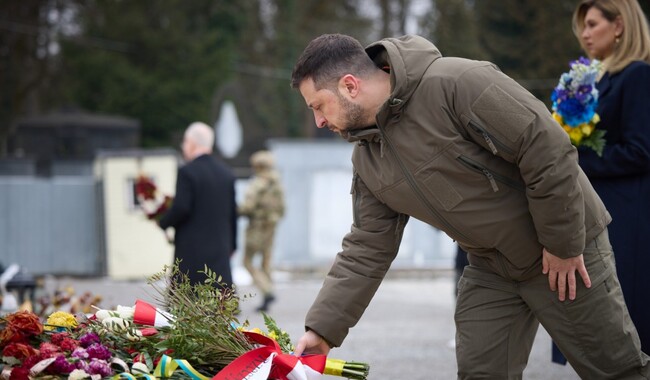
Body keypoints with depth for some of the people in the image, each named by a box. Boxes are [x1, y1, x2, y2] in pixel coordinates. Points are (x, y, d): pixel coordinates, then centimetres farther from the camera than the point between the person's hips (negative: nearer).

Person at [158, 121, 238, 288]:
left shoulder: (187, 172, -10)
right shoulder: (227, 173, 10)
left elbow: (181, 208, -16)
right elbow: (233, 212, 14)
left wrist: (163, 223, 2)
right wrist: (231, 246, 22)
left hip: (192, 251, -6)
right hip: (221, 250, 6)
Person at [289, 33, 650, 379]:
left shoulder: (456, 83, -27)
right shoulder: (367, 160, -1)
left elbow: (549, 149, -26)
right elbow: (366, 251, 3)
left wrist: (563, 244, -20)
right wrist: (322, 329, -5)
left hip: (565, 250, -7)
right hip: (490, 267, 7)